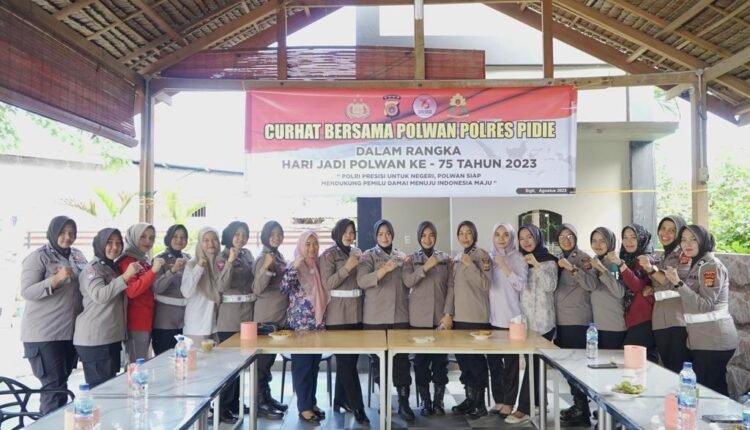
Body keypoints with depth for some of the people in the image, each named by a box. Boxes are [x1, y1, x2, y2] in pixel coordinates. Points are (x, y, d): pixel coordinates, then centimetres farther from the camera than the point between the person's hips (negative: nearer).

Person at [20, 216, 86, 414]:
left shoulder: (78, 255, 10)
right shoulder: (38, 257, -8)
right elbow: (26, 292, -15)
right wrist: (56, 279, -27)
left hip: (71, 331, 6)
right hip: (44, 333, -6)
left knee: (60, 382, 13)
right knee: (54, 385, -5)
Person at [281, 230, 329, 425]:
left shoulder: (319, 266, 10)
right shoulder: (295, 266, -6)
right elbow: (284, 288, -21)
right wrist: (294, 267, -28)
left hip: (318, 322, 6)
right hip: (300, 323, -6)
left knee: (314, 364, 12)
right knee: (302, 364, -1)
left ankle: (312, 402, 23)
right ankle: (304, 407, 7)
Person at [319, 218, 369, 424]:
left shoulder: (358, 252, 13)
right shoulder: (328, 255, -4)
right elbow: (327, 284, -12)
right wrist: (347, 268, -17)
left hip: (357, 312, 6)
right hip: (338, 314, -6)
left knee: (350, 359, 9)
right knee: (346, 360, -6)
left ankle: (340, 400, 24)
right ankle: (358, 407, 0)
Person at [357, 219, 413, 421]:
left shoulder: (401, 256, 12)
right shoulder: (368, 256, 0)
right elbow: (362, 281, -16)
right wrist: (385, 269, -26)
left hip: (400, 315, 2)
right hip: (376, 317, -2)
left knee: (402, 358, -1)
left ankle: (403, 402, 5)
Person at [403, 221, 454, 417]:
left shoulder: (446, 258, 8)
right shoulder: (412, 259, 6)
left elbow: (451, 287, 2)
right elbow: (408, 282, -10)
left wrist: (448, 314, -6)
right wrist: (425, 267, -20)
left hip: (441, 316, 1)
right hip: (419, 317, 0)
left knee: (441, 358, 1)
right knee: (421, 359, 0)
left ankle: (439, 400, 11)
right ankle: (425, 401, 8)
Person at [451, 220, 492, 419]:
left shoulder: (481, 255, -7)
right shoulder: (457, 258, 14)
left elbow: (485, 285, -16)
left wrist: (470, 265, -22)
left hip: (476, 316, -7)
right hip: (459, 315, 7)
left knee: (476, 358, -3)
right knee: (462, 357, 10)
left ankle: (480, 402, 6)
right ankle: (469, 398, 20)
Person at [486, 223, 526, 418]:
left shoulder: (518, 258, -1)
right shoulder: (489, 257, 11)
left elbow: (521, 285, -12)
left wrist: (505, 267, -17)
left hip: (511, 317, -4)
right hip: (492, 317, 4)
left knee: (510, 362, -1)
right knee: (493, 361, 8)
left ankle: (509, 403, 8)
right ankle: (498, 400, 19)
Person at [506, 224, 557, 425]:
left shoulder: (548, 260, -4)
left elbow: (550, 286, -17)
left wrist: (536, 265, -23)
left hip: (542, 321, -5)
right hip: (525, 319, 6)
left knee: (533, 363, -4)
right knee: (534, 362, 11)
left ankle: (524, 408, -2)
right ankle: (538, 403, 21)